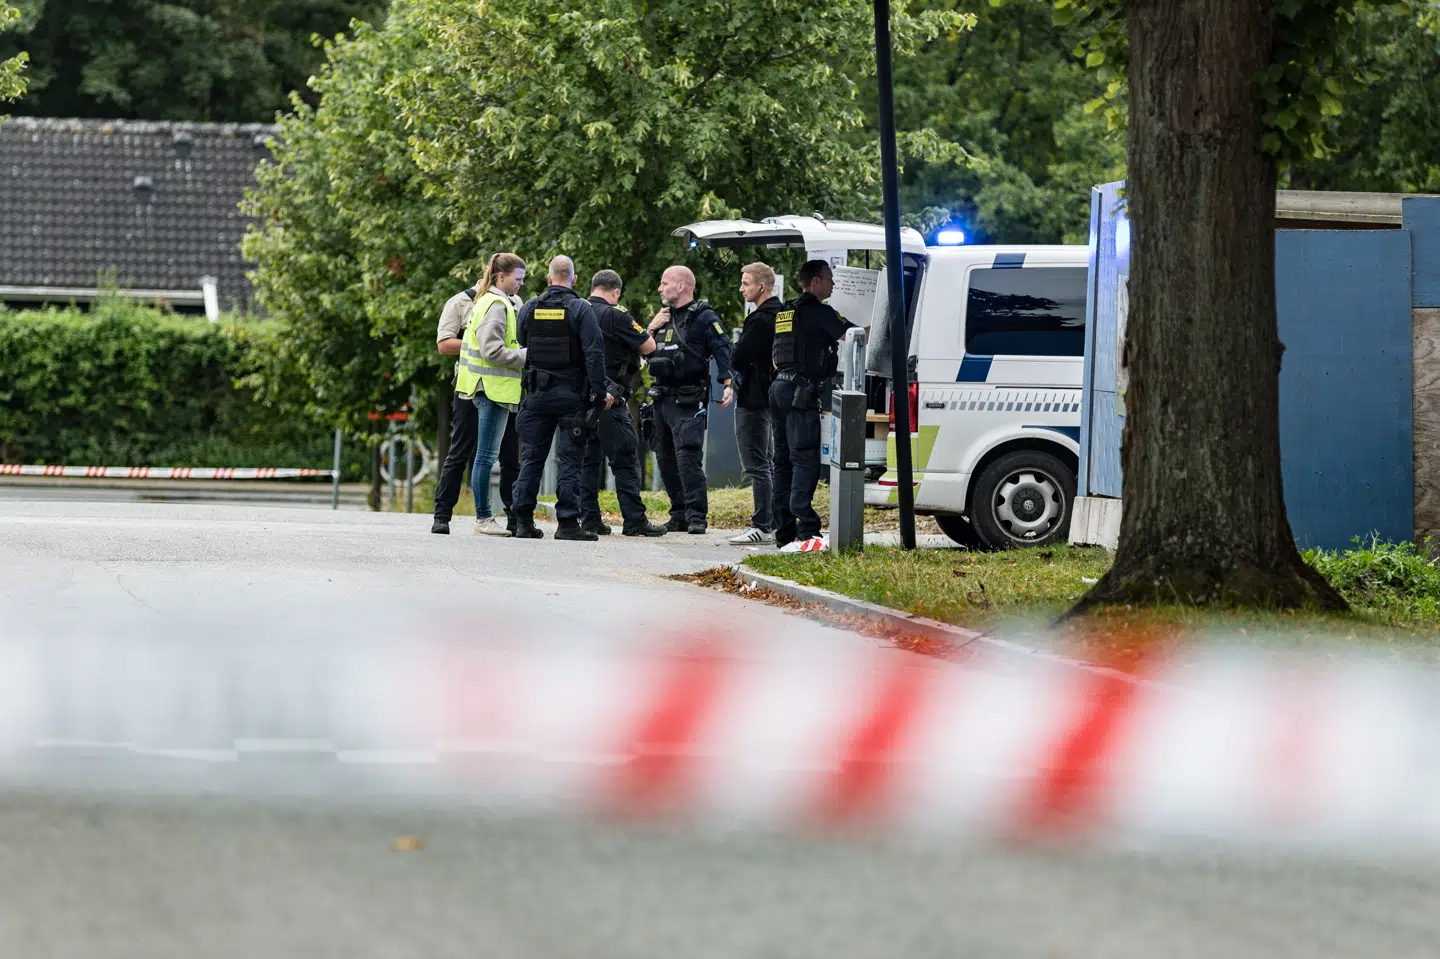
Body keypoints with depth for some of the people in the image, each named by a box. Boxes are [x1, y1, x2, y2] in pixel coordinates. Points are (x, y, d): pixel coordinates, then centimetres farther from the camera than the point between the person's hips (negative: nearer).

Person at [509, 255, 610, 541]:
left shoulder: (528, 309, 5)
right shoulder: (580, 310, -7)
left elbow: (519, 351, 10)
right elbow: (594, 354, -12)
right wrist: (599, 392, -8)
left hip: (537, 395, 3)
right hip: (572, 396, -3)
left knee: (532, 457, 8)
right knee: (569, 459, -1)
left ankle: (524, 520, 5)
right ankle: (567, 522, -5)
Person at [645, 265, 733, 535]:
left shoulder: (703, 317, -5)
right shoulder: (663, 317, 19)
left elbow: (722, 350, -12)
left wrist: (728, 384, -24)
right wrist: (651, 329, 2)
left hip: (688, 401, -8)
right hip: (662, 399, 8)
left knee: (688, 457, -15)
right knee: (666, 459, 9)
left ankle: (696, 515, -14)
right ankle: (679, 515, 15)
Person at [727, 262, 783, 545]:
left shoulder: (761, 320, -19)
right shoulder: (781, 315, 13)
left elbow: (737, 359, -19)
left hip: (754, 400, -10)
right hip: (771, 397, 10)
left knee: (757, 466, -8)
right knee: (769, 464, 14)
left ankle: (762, 527, -9)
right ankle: (776, 524, 18)